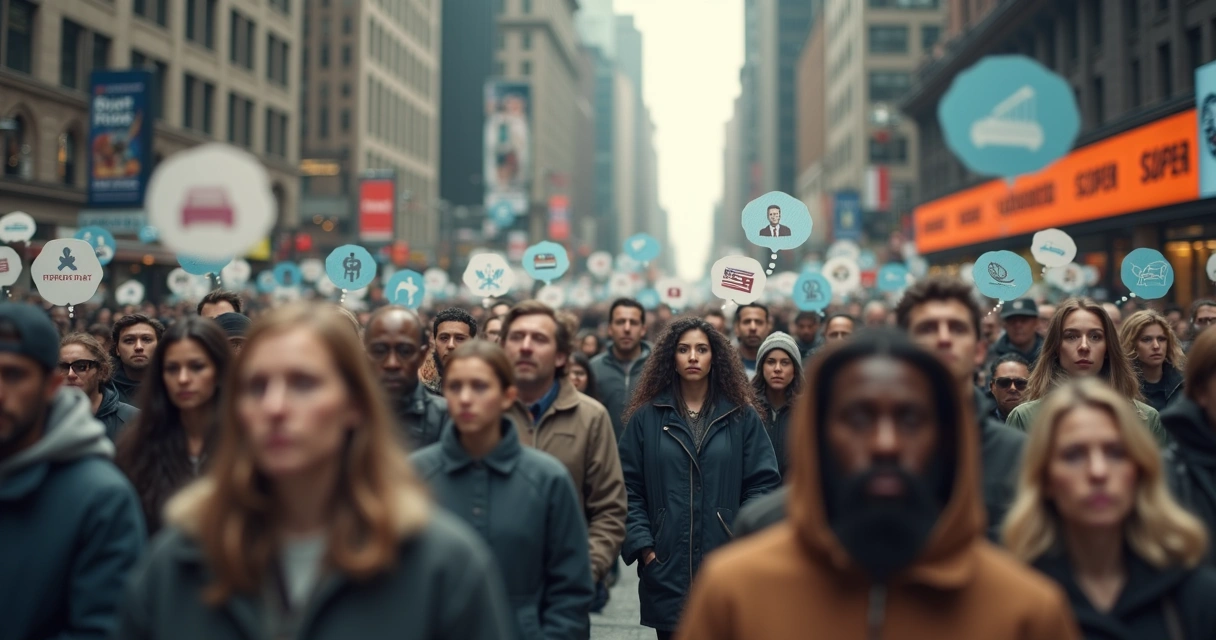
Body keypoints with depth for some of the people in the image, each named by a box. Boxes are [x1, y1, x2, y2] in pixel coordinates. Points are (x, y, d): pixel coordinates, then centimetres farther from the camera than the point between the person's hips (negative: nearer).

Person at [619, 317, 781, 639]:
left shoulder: (742, 416, 5)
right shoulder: (647, 417, 4)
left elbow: (763, 483, 3)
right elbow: (630, 489, 2)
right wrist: (643, 546, -7)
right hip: (666, 569, 0)